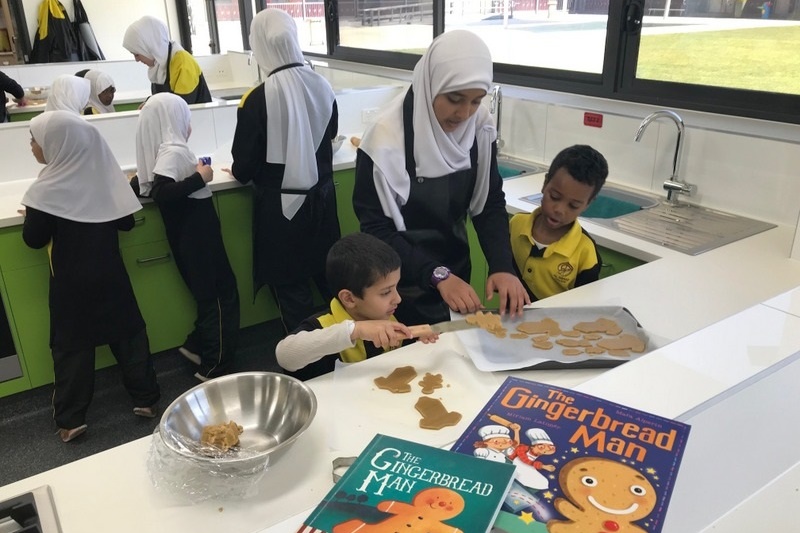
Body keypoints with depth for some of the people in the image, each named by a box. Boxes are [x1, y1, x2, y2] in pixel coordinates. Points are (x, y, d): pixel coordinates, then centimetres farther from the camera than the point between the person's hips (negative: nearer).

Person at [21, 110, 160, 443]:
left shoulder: (47, 189, -16)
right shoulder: (104, 175, -3)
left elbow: (34, 239, -9)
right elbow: (126, 222, 3)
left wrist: (31, 213, 8)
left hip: (70, 281, -3)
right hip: (110, 275, 4)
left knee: (71, 346, 7)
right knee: (128, 333, 13)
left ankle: (70, 419, 15)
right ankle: (146, 398, 21)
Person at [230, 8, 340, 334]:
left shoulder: (258, 99, -21)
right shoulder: (322, 87, -6)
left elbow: (244, 166, -12)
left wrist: (240, 172, 12)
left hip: (281, 204, -5)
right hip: (321, 195, 5)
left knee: (291, 283, 12)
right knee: (327, 272, 21)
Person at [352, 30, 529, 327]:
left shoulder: (479, 128, -10)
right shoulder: (387, 138, -24)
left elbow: (489, 204, -3)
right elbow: (377, 230, -21)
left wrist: (502, 266, -19)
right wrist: (437, 275, -31)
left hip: (455, 273, 5)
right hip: (401, 286, -5)